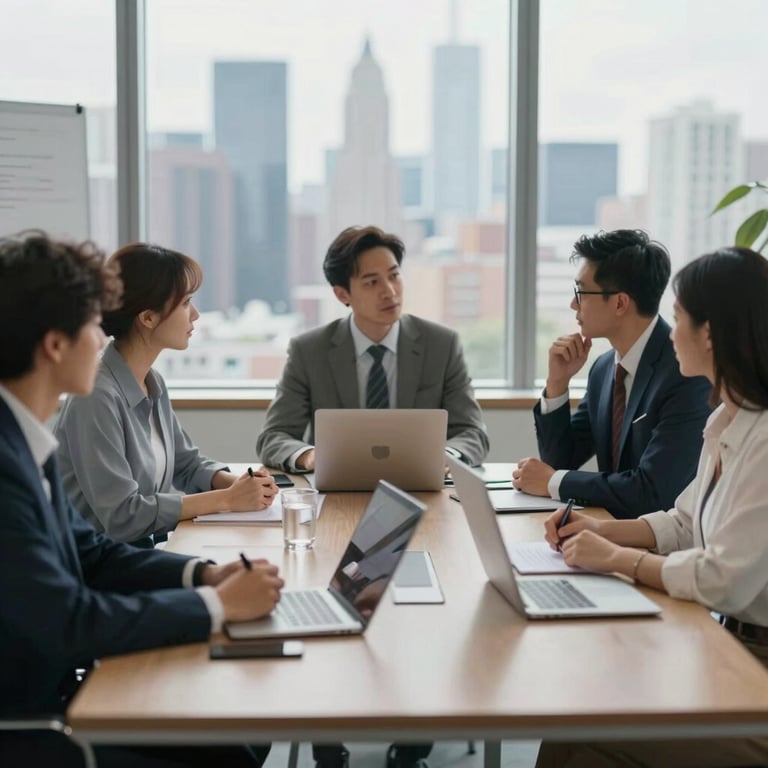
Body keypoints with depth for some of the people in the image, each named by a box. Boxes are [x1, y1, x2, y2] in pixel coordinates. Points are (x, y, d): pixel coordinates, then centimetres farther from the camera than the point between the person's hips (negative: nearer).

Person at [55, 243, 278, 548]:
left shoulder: (153, 383, 5)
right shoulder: (97, 396, -21)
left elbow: (187, 463, 17)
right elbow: (122, 514, -23)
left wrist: (236, 484, -3)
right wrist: (227, 499, -19)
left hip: (150, 548, 8)